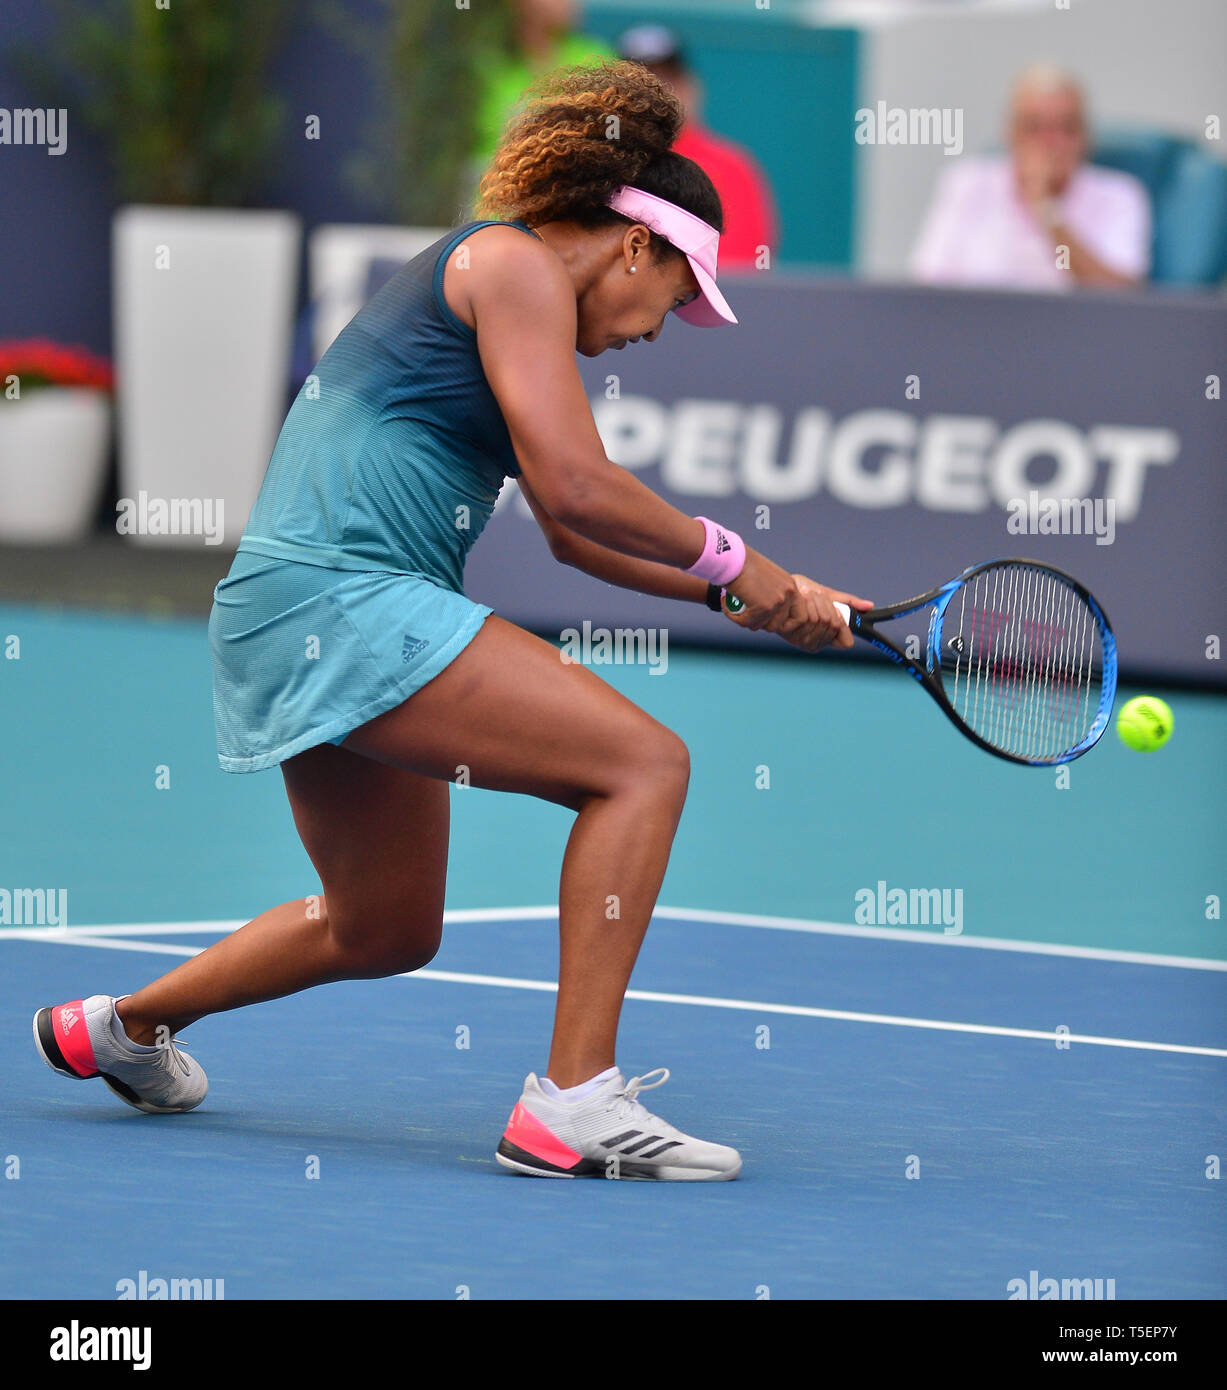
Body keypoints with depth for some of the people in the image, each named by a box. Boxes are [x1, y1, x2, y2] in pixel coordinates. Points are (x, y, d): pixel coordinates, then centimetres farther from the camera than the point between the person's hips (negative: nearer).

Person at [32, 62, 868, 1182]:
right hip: (338, 595, -10)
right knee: (643, 762, -15)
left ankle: (123, 1026, 42)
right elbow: (576, 486, -16)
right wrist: (727, 558, -4)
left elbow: (572, 532, 27)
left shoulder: (518, 289, 24)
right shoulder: (516, 262, -6)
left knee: (387, 932, 23)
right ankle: (571, 1102, -18)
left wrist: (749, 594, 19)